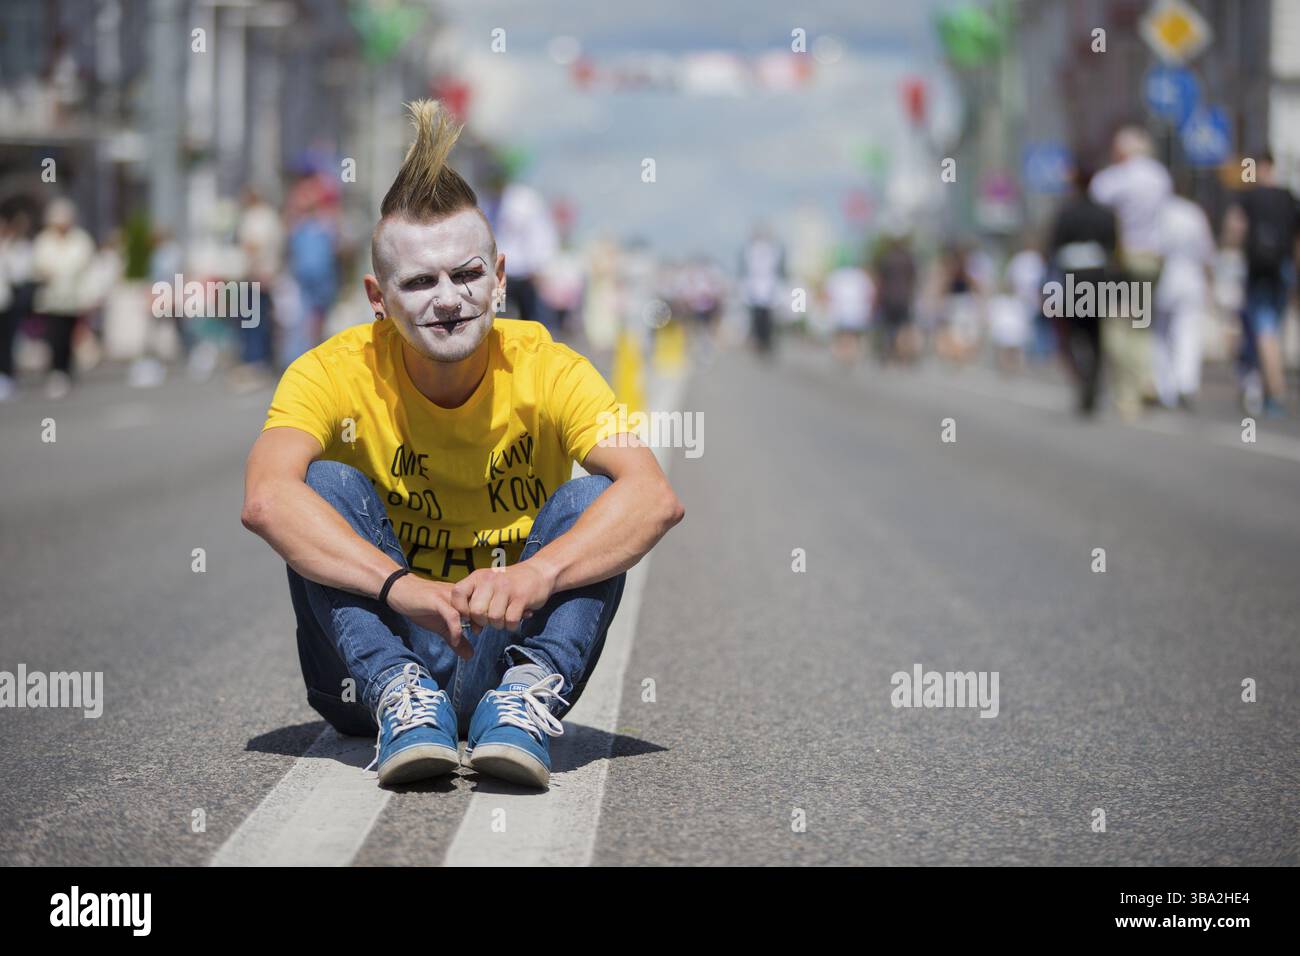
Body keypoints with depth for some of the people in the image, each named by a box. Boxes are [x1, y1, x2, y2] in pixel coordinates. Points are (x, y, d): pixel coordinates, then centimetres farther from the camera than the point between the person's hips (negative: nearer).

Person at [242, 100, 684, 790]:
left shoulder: (549, 371, -10)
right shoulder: (333, 373, -12)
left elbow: (655, 498, -27)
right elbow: (266, 498, -33)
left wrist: (539, 572, -45)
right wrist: (402, 585, -47)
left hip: (510, 645, 0)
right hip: (376, 654, 0)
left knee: (590, 498, -21)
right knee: (328, 485, -23)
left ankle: (529, 699, -34)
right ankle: (403, 701, -34)